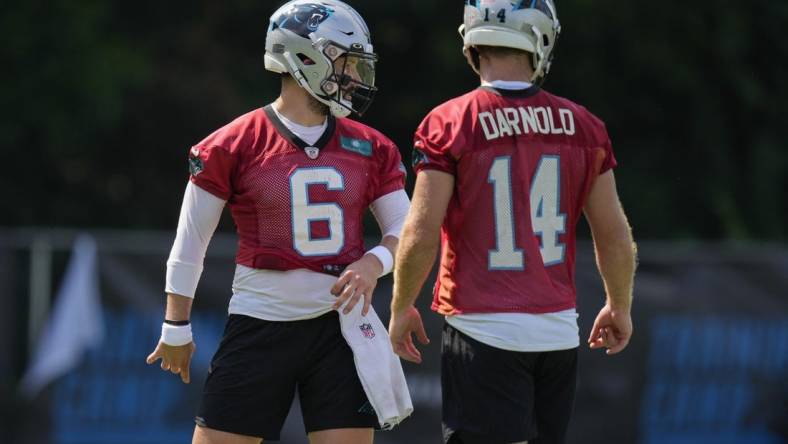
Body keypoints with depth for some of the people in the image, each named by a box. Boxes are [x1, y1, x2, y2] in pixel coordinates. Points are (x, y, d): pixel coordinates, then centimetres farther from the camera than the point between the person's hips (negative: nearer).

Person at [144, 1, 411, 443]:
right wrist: (176, 328, 8)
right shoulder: (233, 146, -5)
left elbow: (406, 230, 9)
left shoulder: (371, 149, 6)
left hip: (338, 325, 3)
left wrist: (374, 263, -13)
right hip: (260, 326, -3)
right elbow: (191, 242, 3)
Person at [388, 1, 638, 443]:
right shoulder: (582, 126, 3)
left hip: (483, 329, -4)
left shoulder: (449, 125, -8)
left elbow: (421, 235, -10)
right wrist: (620, 306, 26)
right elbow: (615, 234, 10)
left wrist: (402, 308, 6)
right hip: (558, 330, 4)